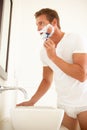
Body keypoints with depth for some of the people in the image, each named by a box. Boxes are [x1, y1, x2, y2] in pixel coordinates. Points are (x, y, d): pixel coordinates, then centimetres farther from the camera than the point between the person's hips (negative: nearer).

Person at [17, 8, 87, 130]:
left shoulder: (75, 39, -14)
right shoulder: (44, 50, 3)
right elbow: (47, 80, 9)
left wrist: (53, 56, -24)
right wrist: (31, 102, -1)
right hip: (63, 104, 5)